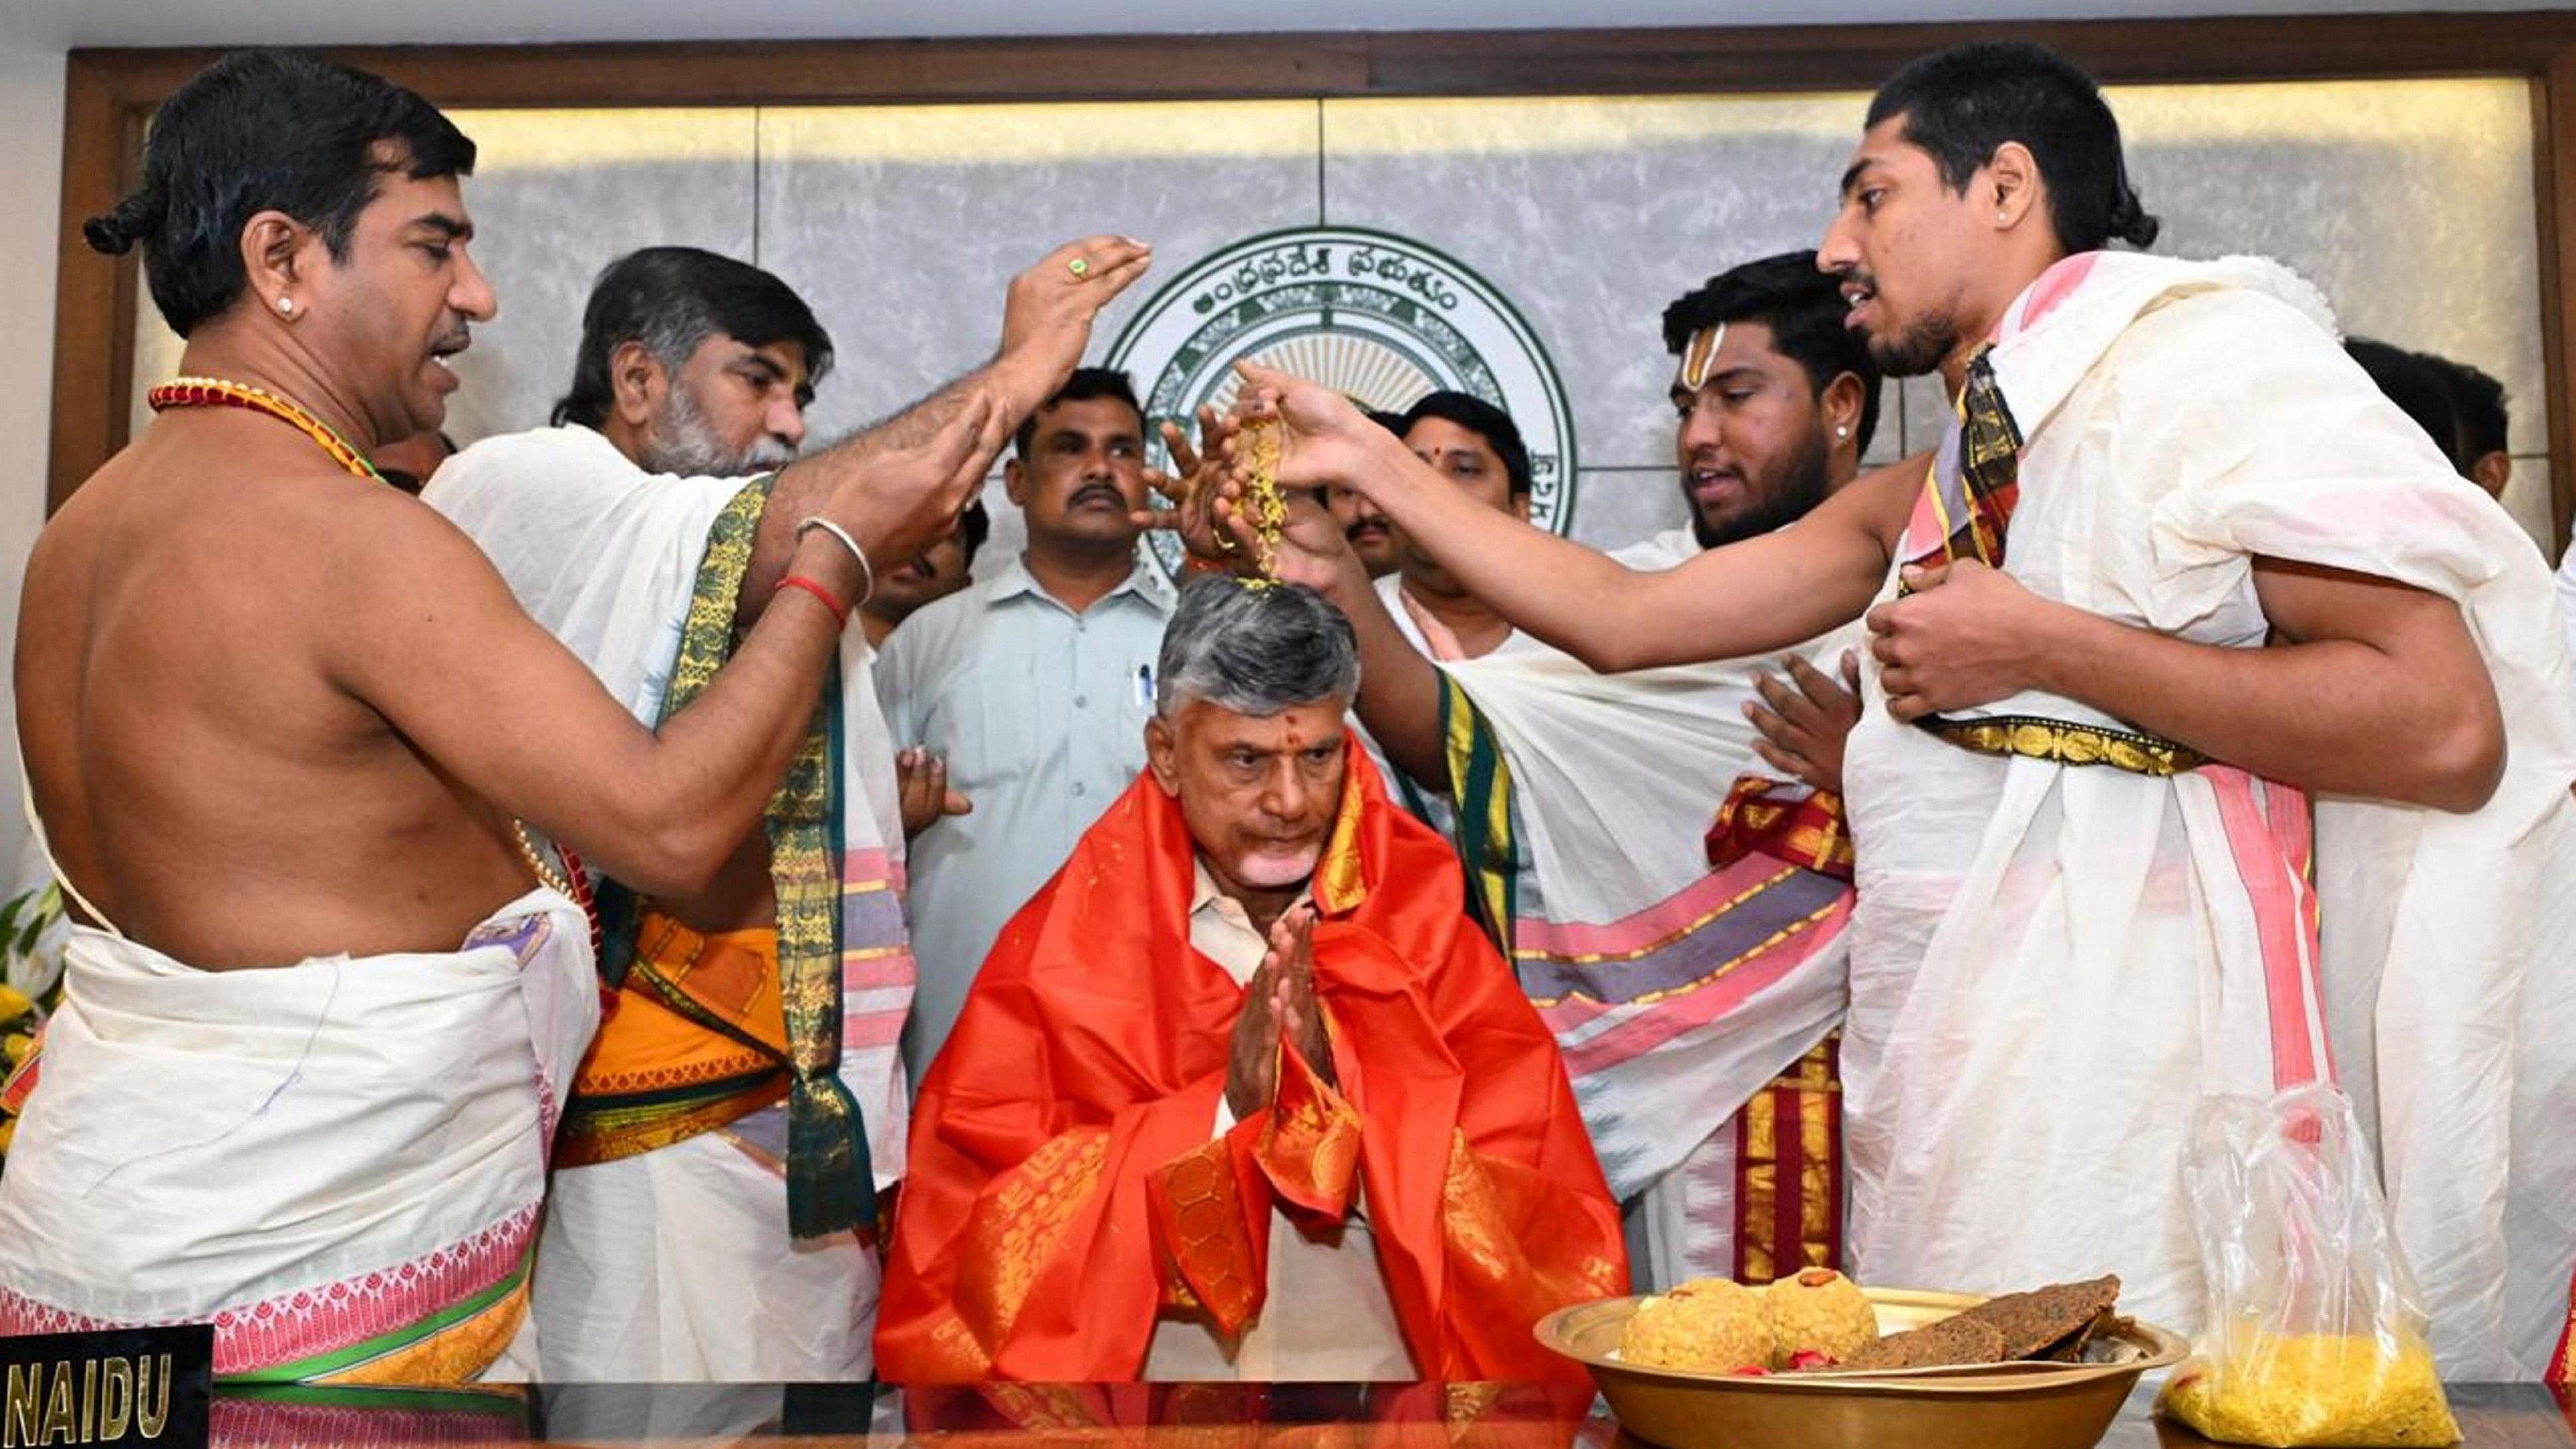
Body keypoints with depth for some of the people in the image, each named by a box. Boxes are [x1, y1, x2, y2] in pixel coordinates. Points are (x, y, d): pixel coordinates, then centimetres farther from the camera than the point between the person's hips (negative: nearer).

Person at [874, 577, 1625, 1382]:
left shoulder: (1429, 937, 2)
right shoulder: (1061, 947, 1)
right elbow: (979, 1230, -6)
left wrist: (1345, 1102, -17)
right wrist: (1222, 1117, -15)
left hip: (1390, 1367, 0)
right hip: (1132, 1370, 0)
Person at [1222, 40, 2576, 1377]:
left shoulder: (2190, 348, -6)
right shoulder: (1923, 506, 18)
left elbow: (2448, 727, -15)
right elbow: (1621, 617, 19)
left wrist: (2040, 646, -14)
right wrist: (1369, 460, 18)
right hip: (1948, 1104, 7)